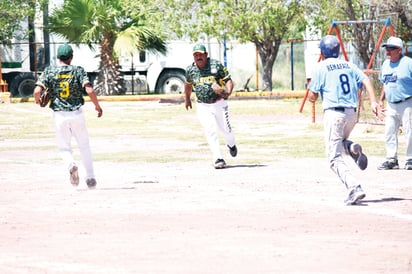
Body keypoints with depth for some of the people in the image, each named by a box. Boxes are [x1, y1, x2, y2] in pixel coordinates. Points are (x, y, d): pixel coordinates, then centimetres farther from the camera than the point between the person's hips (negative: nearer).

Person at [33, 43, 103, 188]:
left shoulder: (49, 71, -1)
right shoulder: (78, 70, -3)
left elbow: (37, 90, -11)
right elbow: (89, 90, -14)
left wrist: (37, 100, 12)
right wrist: (97, 106, 2)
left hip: (59, 115, 0)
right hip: (77, 114, 0)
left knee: (64, 147, 13)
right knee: (84, 146, 16)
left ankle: (71, 164, -19)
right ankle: (90, 177, 11)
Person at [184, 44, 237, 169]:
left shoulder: (216, 65, -8)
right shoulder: (190, 70, 2)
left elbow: (228, 80, -8)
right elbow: (188, 84, 22)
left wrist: (228, 92, -28)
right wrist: (187, 99, 32)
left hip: (219, 103, -1)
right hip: (203, 106, 1)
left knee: (226, 129, 5)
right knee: (210, 131, -12)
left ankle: (231, 145, 40)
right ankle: (218, 159, -11)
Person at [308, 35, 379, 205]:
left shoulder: (321, 68, 2)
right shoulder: (349, 66, 16)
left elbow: (312, 97, 0)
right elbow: (366, 81, 2)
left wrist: (312, 86, 22)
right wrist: (373, 102, -7)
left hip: (333, 113, -6)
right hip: (352, 113, 6)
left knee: (335, 158, -6)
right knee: (340, 142, 31)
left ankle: (354, 188, -26)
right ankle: (352, 149, -6)